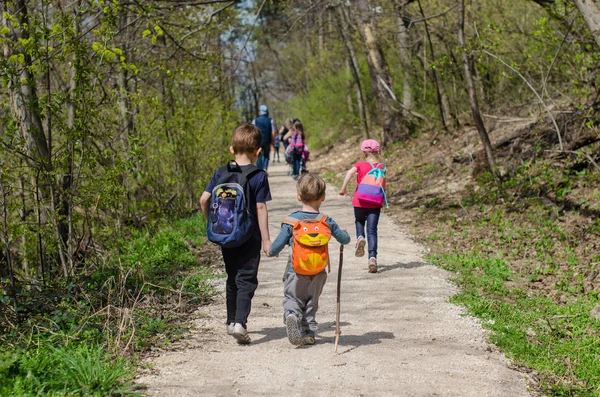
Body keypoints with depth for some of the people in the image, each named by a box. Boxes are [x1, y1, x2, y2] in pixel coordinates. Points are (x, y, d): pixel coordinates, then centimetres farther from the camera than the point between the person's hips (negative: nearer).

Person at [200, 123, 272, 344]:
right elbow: (261, 208, -12)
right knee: (246, 280, -2)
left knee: (232, 279, 19)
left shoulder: (221, 173, 1)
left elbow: (204, 199, -1)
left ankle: (232, 321, 29)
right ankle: (240, 323, -18)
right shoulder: (259, 176, -10)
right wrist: (266, 239, -8)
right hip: (249, 237, -4)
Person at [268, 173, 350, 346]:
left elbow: (278, 244, -6)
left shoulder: (291, 221, -9)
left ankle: (292, 315, -25)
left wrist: (271, 252, 15)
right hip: (318, 272, 2)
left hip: (295, 270, -2)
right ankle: (308, 333, 15)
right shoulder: (326, 222, -4)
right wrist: (344, 233, 30)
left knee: (292, 299, 5)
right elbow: (345, 239, 7)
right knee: (311, 302, 17)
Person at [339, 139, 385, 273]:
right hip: (375, 203, 0)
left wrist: (343, 188, -12)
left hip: (360, 201, 0)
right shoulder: (381, 167, 4)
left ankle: (360, 237, -4)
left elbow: (350, 172, -20)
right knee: (372, 231, 0)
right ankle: (372, 257, -15)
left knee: (359, 221, 27)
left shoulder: (360, 165, -1)